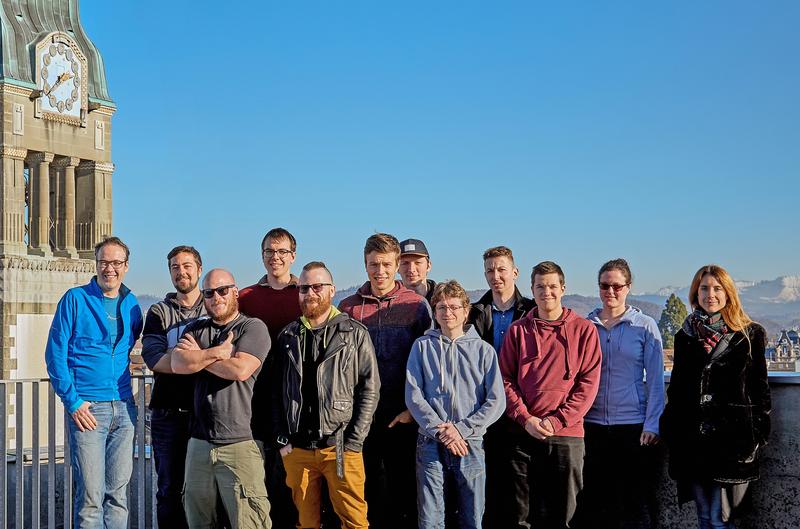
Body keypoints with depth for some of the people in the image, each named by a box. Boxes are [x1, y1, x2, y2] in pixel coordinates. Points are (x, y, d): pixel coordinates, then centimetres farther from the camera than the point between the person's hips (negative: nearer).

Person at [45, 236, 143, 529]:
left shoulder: (131, 304, 11)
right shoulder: (75, 299, -2)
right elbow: (55, 355, -4)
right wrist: (73, 402, -11)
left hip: (123, 408, 5)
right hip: (87, 409, -4)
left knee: (118, 493, 9)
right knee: (90, 496, -5)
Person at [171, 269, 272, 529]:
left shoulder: (253, 328, 0)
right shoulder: (196, 329, 16)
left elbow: (240, 370, -15)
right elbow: (178, 364, -3)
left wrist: (199, 355, -2)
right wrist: (218, 353, -9)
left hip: (239, 445, -5)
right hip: (199, 444, 5)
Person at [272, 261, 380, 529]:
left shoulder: (355, 333, 1)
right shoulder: (288, 336, 10)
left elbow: (370, 389, -2)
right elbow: (277, 391, 12)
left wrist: (353, 442, -8)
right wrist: (282, 439, 4)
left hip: (340, 448, -3)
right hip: (296, 449, 3)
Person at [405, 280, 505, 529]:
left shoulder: (483, 350, 6)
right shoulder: (422, 346, 7)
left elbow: (496, 402, -1)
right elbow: (413, 396, -1)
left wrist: (461, 429, -11)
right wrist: (440, 431, -12)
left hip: (471, 444, 0)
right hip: (430, 443, 0)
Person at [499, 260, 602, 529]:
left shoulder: (584, 329, 2)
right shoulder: (518, 330, 7)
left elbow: (588, 383, -3)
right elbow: (506, 379, 3)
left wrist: (556, 421, -11)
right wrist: (526, 419, -10)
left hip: (567, 436, -1)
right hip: (523, 434, 1)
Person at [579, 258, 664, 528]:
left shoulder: (645, 326, 0)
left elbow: (655, 380, -1)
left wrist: (652, 425, -7)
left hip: (633, 425, -2)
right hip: (591, 425, 2)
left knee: (636, 504, 3)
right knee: (593, 504, 7)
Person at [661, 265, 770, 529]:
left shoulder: (750, 335, 2)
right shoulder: (685, 336, 11)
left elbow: (759, 385, 3)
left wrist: (760, 432, -3)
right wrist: (670, 430, 10)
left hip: (732, 435, -3)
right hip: (692, 436, 3)